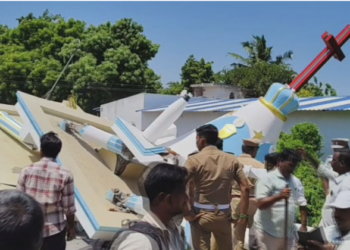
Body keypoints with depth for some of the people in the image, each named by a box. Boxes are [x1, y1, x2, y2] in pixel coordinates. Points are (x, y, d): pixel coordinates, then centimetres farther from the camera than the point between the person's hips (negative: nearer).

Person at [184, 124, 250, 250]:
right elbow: (245, 188, -3)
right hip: (223, 214, 3)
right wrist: (243, 214, 2)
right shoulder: (231, 159, 2)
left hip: (201, 214, -3)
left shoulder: (194, 160, -9)